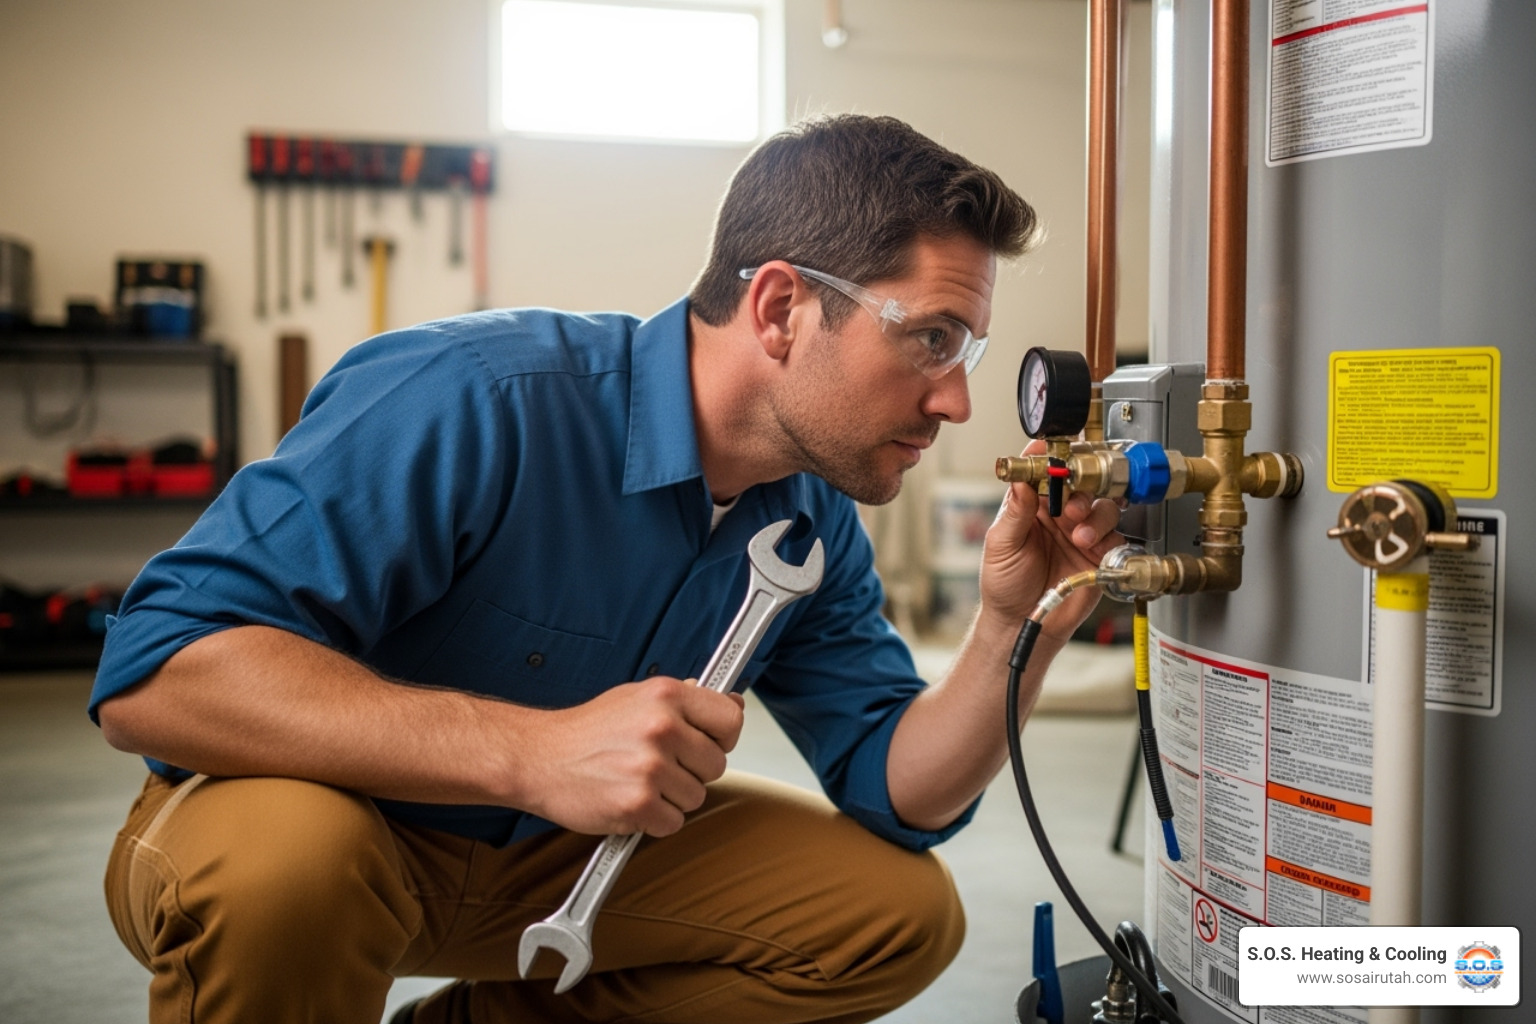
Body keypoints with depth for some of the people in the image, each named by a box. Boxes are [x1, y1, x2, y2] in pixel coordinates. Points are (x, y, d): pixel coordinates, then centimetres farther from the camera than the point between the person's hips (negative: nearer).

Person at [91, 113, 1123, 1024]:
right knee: (280, 867, -40)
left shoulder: (815, 527, -6)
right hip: (320, 822, -6)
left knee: (901, 909, -3)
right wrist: (533, 751, -44)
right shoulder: (472, 402, -30)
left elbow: (900, 797, -2)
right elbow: (152, 674, -35)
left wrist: (1014, 627, -20)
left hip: (554, 860, 6)